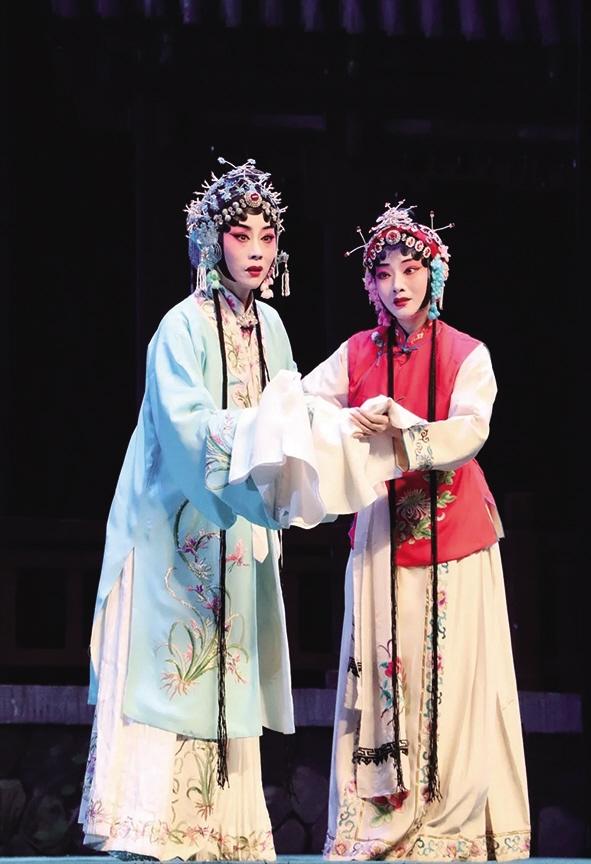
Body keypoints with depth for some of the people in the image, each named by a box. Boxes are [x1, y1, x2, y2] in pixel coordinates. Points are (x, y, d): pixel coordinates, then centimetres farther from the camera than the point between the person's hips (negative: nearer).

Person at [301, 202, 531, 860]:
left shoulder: (467, 355, 0)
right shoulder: (357, 354, 8)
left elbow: (468, 433, -14)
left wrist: (398, 424, -28)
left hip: (453, 534, -2)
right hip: (381, 533, 2)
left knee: (451, 675, -3)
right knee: (382, 673, -1)